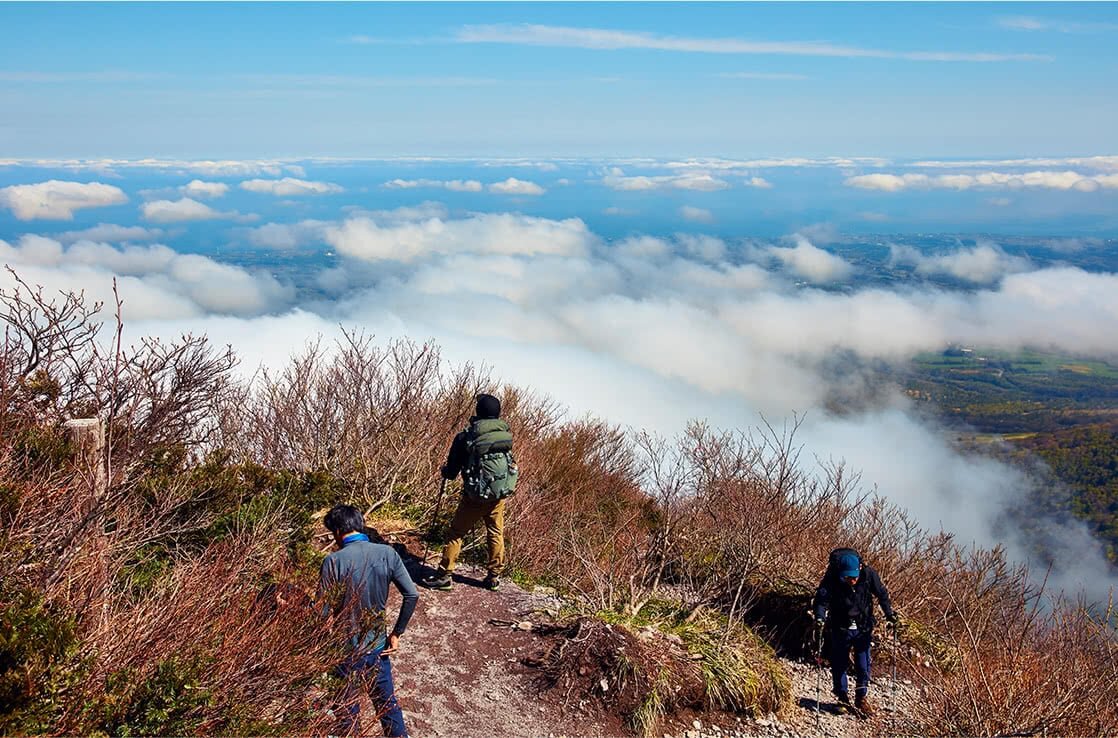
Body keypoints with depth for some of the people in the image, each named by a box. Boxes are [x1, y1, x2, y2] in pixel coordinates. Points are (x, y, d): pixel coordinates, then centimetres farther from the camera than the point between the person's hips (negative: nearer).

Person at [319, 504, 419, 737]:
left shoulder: (334, 561, -19)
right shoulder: (387, 553, -9)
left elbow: (323, 613, -18)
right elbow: (412, 595, -8)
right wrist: (396, 633, 2)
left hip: (345, 648, -3)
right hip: (377, 645, 3)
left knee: (347, 709, 18)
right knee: (387, 701, 21)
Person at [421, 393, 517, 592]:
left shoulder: (465, 437, -14)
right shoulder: (506, 434, -5)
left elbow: (451, 472, -5)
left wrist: (445, 470, 18)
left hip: (475, 495, -3)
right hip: (500, 494, 3)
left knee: (457, 533, 8)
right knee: (496, 534, 16)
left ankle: (444, 575, 11)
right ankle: (494, 577, 24)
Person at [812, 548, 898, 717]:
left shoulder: (868, 574, -17)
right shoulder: (831, 578, -22)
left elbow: (881, 594, 0)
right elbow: (822, 598, -25)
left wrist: (889, 613, -5)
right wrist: (820, 617, -41)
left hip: (863, 628, 1)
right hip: (840, 629, -1)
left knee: (863, 665, 5)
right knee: (839, 665, 7)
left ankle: (862, 697, 25)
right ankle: (843, 699, 25)